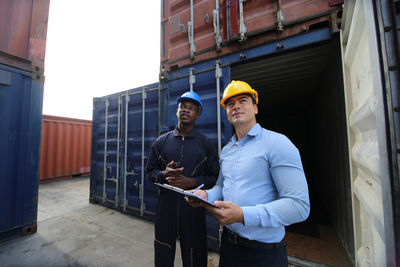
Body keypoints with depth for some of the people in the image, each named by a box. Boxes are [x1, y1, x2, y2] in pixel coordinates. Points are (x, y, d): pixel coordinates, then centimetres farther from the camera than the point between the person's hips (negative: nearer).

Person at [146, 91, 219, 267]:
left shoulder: (206, 144, -1)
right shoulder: (161, 142, 3)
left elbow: (215, 177, -1)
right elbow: (150, 172, 8)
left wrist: (192, 182, -16)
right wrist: (163, 174, -14)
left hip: (193, 208, -1)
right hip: (166, 206, 2)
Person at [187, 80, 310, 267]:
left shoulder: (277, 143, -17)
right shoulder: (226, 150, 5)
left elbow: (299, 205, -21)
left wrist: (242, 215, -30)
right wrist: (206, 195, -8)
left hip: (264, 252, -5)